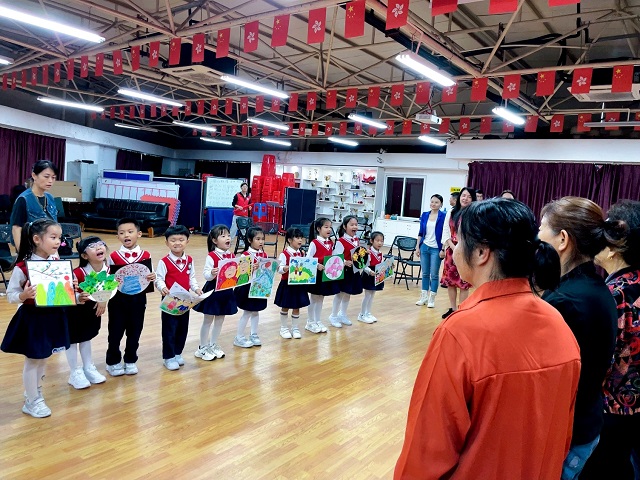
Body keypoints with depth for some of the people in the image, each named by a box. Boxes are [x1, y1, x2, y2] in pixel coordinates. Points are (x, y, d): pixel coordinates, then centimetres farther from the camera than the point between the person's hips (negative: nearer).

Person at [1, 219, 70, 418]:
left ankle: (34, 392, 41)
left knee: (43, 358, 20)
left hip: (53, 316, 6)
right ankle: (31, 401, 24)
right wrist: (23, 296, -32)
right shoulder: (22, 266, -19)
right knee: (32, 361, 8)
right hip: (32, 318, -6)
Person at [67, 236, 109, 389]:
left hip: (93, 307, 5)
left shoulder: (107, 270, -17)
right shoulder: (78, 273, -34)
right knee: (72, 338, 5)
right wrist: (78, 298, -46)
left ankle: (88, 368, 33)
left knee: (86, 337, 20)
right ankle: (75, 373, 19)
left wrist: (103, 300, -14)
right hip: (73, 308, -5)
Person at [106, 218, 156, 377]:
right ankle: (113, 362, 26)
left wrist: (152, 278, -15)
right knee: (115, 332, 8)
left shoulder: (145, 255, -2)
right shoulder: (114, 256, -6)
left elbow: (149, 277, 7)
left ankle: (130, 361, 30)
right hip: (118, 300, -1)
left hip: (138, 300, 1)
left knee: (135, 332, 12)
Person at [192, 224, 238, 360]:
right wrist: (212, 273, -39)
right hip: (213, 291, -6)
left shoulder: (232, 256, 3)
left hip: (226, 291, 6)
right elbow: (206, 275, -18)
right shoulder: (211, 256, -15)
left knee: (220, 320, 15)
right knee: (208, 320, 6)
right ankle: (202, 348, 19)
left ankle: (213, 345, 30)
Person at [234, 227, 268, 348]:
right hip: (247, 286, -6)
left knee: (256, 311, 15)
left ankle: (253, 335, 28)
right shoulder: (245, 255, -14)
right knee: (247, 312, 1)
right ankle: (239, 337, 14)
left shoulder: (264, 255, 4)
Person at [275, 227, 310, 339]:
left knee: (297, 307, 12)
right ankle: (284, 328, 24)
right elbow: (280, 269, -16)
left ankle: (295, 328, 26)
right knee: (285, 307, 9)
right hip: (287, 284, -5)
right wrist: (287, 268, -34)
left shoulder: (302, 253, 4)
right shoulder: (284, 254, -13)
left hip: (299, 284, 5)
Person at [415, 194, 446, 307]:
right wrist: (417, 247, 7)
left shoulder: (443, 216, -5)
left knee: (434, 274, 1)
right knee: (425, 273, 11)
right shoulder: (424, 215, 7)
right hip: (424, 247, 4)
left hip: (436, 249, -4)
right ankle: (424, 296, 20)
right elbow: (421, 233, 11)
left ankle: (432, 299, 11)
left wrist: (443, 249, -11)